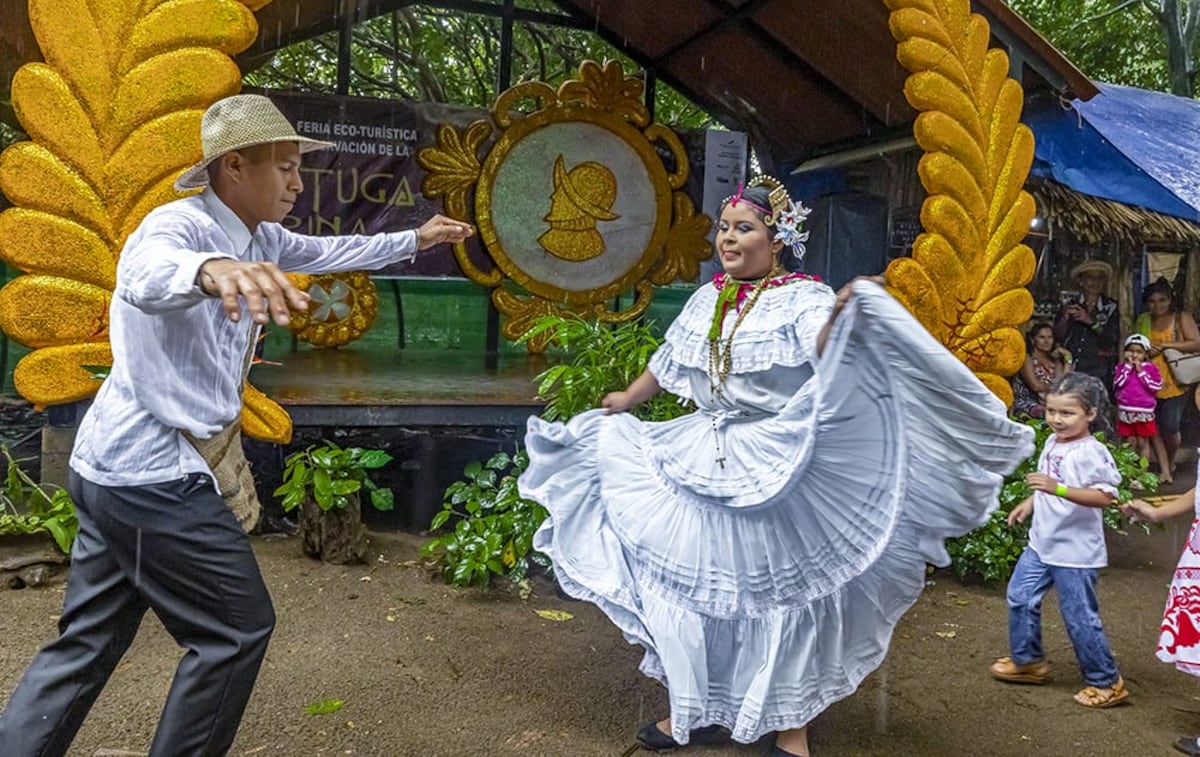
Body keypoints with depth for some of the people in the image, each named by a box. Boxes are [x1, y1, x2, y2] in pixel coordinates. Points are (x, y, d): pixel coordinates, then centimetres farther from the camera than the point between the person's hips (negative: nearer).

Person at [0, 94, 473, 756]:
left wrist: (413, 240, 25)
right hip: (152, 471, -9)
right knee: (237, 628, 0)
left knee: (87, 642, 15)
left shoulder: (256, 237, 9)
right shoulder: (179, 224, -18)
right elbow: (149, 277, -41)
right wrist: (209, 270, -63)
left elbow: (326, 252, 25)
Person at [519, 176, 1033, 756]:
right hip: (704, 459, 7)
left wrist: (840, 320, -53)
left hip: (773, 468, -6)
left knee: (776, 593, 4)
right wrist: (627, 402, 35)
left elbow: (824, 352, -32)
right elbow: (668, 360, 24)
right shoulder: (707, 299, 9)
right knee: (692, 583, 11)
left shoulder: (802, 299, -11)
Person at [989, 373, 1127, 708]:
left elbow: (1106, 496, -30)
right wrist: (1031, 502, 15)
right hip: (1042, 542, 9)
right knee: (1020, 597, 16)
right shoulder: (1053, 442, 5)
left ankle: (1106, 682, 20)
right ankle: (1027, 660, 34)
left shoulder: (1091, 453, -21)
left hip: (1075, 551, -9)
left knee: (1079, 617, 1)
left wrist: (1058, 489, -38)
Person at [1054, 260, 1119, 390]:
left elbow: (1113, 339, -2)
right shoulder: (1070, 304, 10)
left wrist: (1091, 322, -14)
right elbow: (1058, 336, 4)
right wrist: (1065, 317, -14)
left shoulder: (1110, 307, 9)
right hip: (1070, 370, 1)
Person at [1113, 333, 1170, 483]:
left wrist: (1140, 371, -14)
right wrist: (1128, 366, -10)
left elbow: (1156, 386, -12)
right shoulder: (1121, 368, 3)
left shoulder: (1150, 368, -2)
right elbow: (1118, 384, -11)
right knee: (1129, 443, 8)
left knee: (1143, 443, 5)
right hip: (1125, 411, 2)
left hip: (1144, 412, -2)